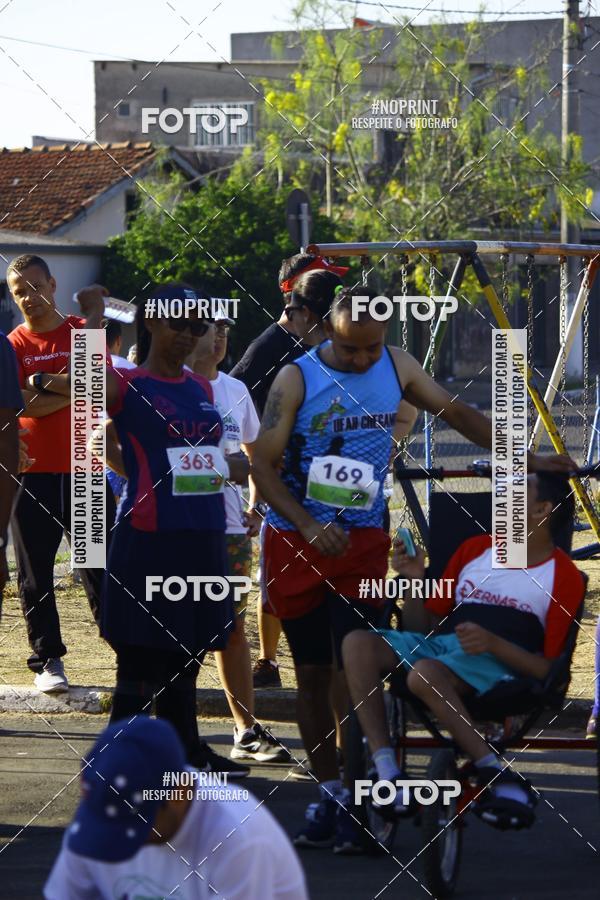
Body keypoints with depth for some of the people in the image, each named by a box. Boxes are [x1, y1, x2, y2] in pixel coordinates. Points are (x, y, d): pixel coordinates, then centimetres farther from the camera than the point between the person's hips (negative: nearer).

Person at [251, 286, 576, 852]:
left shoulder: (395, 367, 1)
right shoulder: (297, 379, -10)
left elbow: (458, 413, 13)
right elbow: (263, 464, -10)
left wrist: (531, 460, 11)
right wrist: (310, 527, -22)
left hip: (362, 539, 1)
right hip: (295, 539, -1)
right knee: (311, 670, 4)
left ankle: (353, 800, -9)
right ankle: (327, 789, 12)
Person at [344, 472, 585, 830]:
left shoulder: (564, 576, 6)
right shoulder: (476, 549, 24)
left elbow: (548, 668, -3)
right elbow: (424, 627, 22)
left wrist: (492, 643, -18)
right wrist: (415, 582, 3)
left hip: (498, 663, -6)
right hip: (442, 644, 6)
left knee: (425, 673, -38)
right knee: (358, 643, -22)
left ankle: (496, 774, -31)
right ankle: (386, 771, -31)